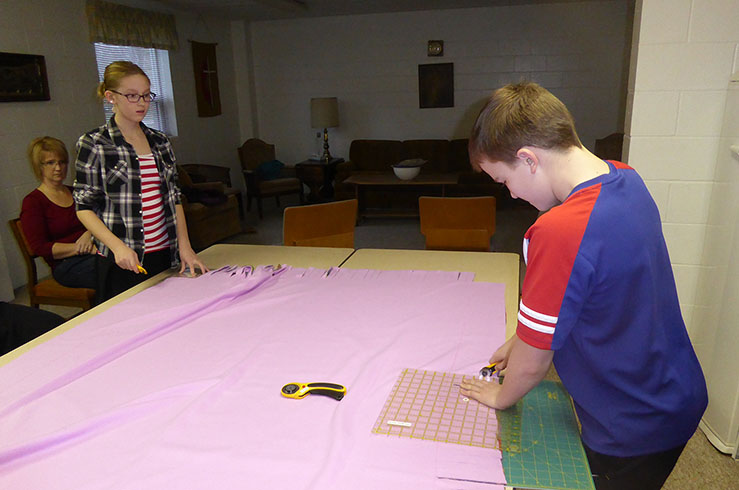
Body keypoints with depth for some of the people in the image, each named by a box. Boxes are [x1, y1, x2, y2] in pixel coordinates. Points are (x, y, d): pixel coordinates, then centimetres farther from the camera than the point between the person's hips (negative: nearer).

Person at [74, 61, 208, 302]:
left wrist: (184, 246, 2)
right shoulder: (94, 144, -5)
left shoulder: (160, 141, 9)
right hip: (123, 262, -4)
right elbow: (84, 207, -6)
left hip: (164, 255, 4)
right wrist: (118, 246, -19)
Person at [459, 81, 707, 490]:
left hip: (632, 434, -8)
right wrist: (522, 339, 9)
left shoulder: (560, 232, -36)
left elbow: (532, 363, -22)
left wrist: (501, 396, -2)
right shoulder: (626, 179, -7)